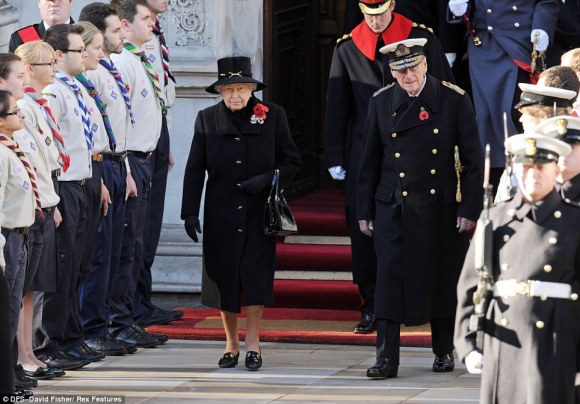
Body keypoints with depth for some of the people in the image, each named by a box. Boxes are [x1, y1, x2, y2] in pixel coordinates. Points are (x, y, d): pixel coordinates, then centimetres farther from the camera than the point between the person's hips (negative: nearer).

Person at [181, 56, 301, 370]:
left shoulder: (272, 116, 1)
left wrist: (269, 179, -12)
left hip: (259, 211, -1)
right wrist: (190, 212, -1)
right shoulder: (207, 120, 5)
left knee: (255, 273, -8)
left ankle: (252, 343, 2)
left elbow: (292, 159, 6)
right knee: (224, 276, 2)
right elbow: (195, 170, 5)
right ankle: (231, 344, 15)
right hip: (221, 212, 2)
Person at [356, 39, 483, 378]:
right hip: (393, 207, 1)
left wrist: (469, 209, -7)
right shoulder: (381, 103, 3)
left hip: (441, 208, -1)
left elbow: (473, 159, -2)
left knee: (442, 280, 7)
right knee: (390, 279, -6)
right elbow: (370, 160, 9)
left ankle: (445, 351, 22)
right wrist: (365, 211, 7)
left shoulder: (454, 100, -3)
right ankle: (387, 358, -5)